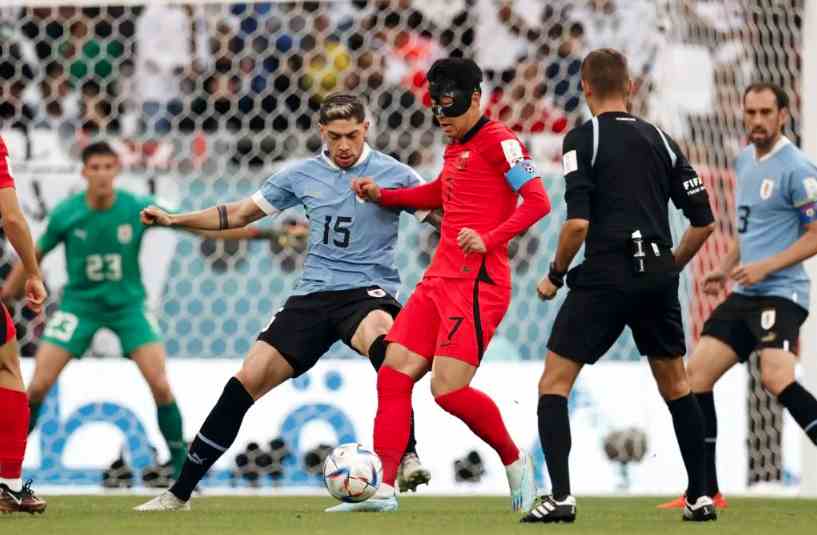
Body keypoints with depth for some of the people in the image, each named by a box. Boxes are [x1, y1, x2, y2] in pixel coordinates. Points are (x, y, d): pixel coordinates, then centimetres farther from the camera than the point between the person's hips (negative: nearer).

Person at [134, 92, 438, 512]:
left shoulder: (394, 175, -2)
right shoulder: (302, 175, 8)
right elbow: (241, 214, 19)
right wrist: (173, 220, 13)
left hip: (368, 291, -4)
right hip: (314, 295, 4)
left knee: (380, 337, -41)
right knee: (248, 380, -7)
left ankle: (408, 457, -42)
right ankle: (180, 492, 3)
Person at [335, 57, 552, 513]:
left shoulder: (498, 141, -9)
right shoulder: (456, 147, 19)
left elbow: (538, 201, -16)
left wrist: (489, 239, -27)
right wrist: (383, 196, 27)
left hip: (477, 282, -9)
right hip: (440, 279, 9)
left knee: (449, 389, -15)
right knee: (393, 373, -1)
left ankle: (516, 462, 8)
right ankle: (384, 490, -3)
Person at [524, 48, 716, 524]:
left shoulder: (583, 139, -4)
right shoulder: (659, 140, 10)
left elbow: (578, 223, -15)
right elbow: (704, 221, 9)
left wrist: (555, 275, 1)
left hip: (606, 277, -5)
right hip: (658, 278, 5)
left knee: (554, 383, 2)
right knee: (676, 385, 20)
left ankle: (561, 497, -11)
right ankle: (701, 497, 18)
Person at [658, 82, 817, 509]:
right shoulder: (744, 161, 15)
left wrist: (765, 266, -20)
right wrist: (726, 268, 16)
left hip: (781, 292, -9)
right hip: (744, 295, 9)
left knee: (777, 380, -28)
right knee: (696, 374, 4)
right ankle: (706, 492, 10)